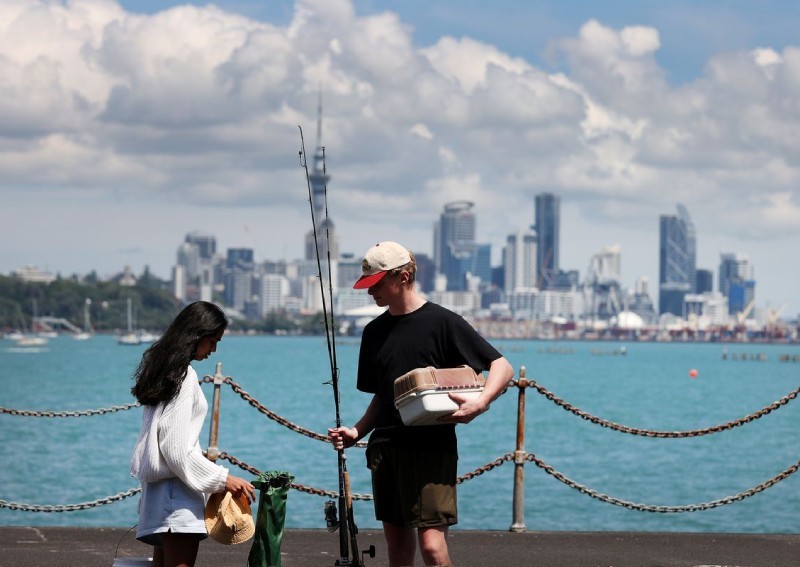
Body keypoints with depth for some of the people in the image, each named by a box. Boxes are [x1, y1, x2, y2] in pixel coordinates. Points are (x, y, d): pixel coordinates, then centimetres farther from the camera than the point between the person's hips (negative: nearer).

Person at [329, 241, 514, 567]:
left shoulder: (442, 322, -5)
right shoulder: (375, 332, 13)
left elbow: (502, 367, -6)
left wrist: (479, 404, -23)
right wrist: (356, 432, 5)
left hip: (432, 447, -6)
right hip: (386, 448, 6)